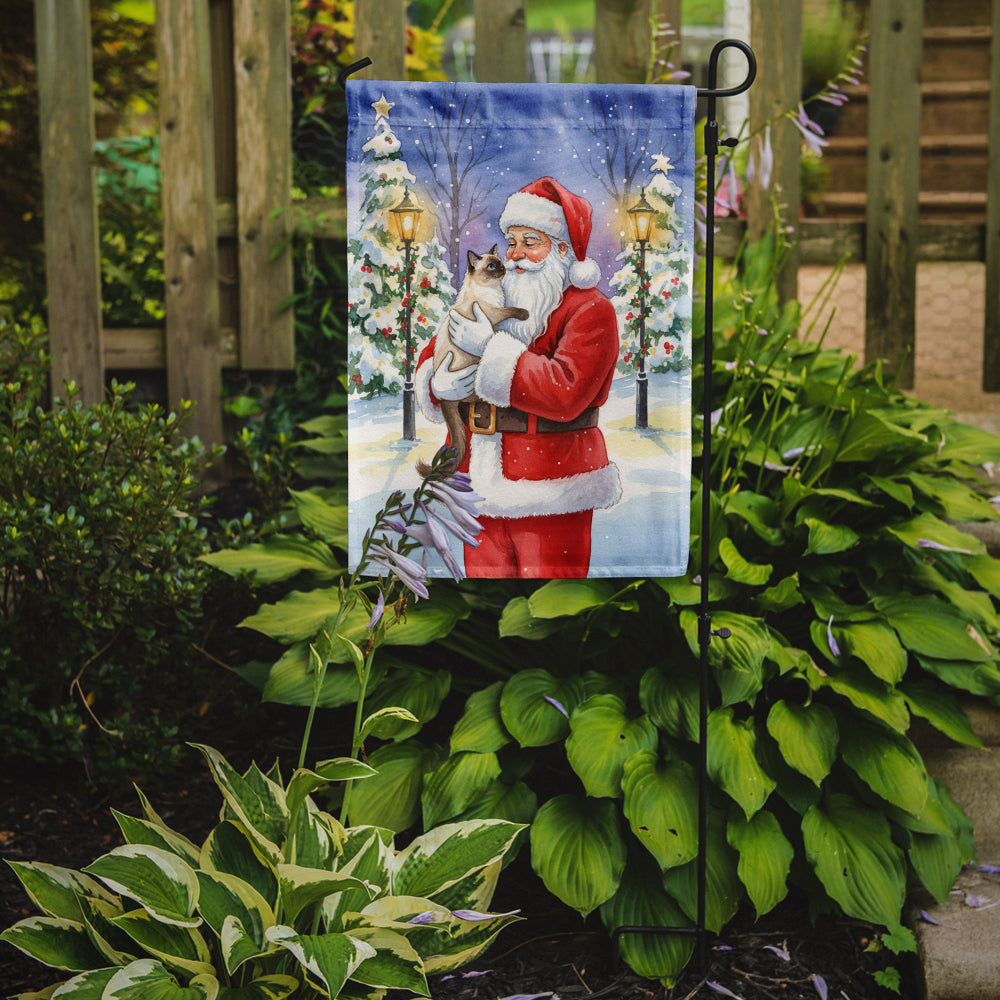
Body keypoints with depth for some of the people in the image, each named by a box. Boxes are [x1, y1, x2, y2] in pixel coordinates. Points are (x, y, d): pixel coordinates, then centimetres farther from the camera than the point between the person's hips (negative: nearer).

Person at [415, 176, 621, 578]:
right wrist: (438, 385, -8)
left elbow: (566, 393, -21)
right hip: (484, 490, 6)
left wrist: (491, 348, -18)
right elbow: (430, 359, 18)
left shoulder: (590, 310, -6)